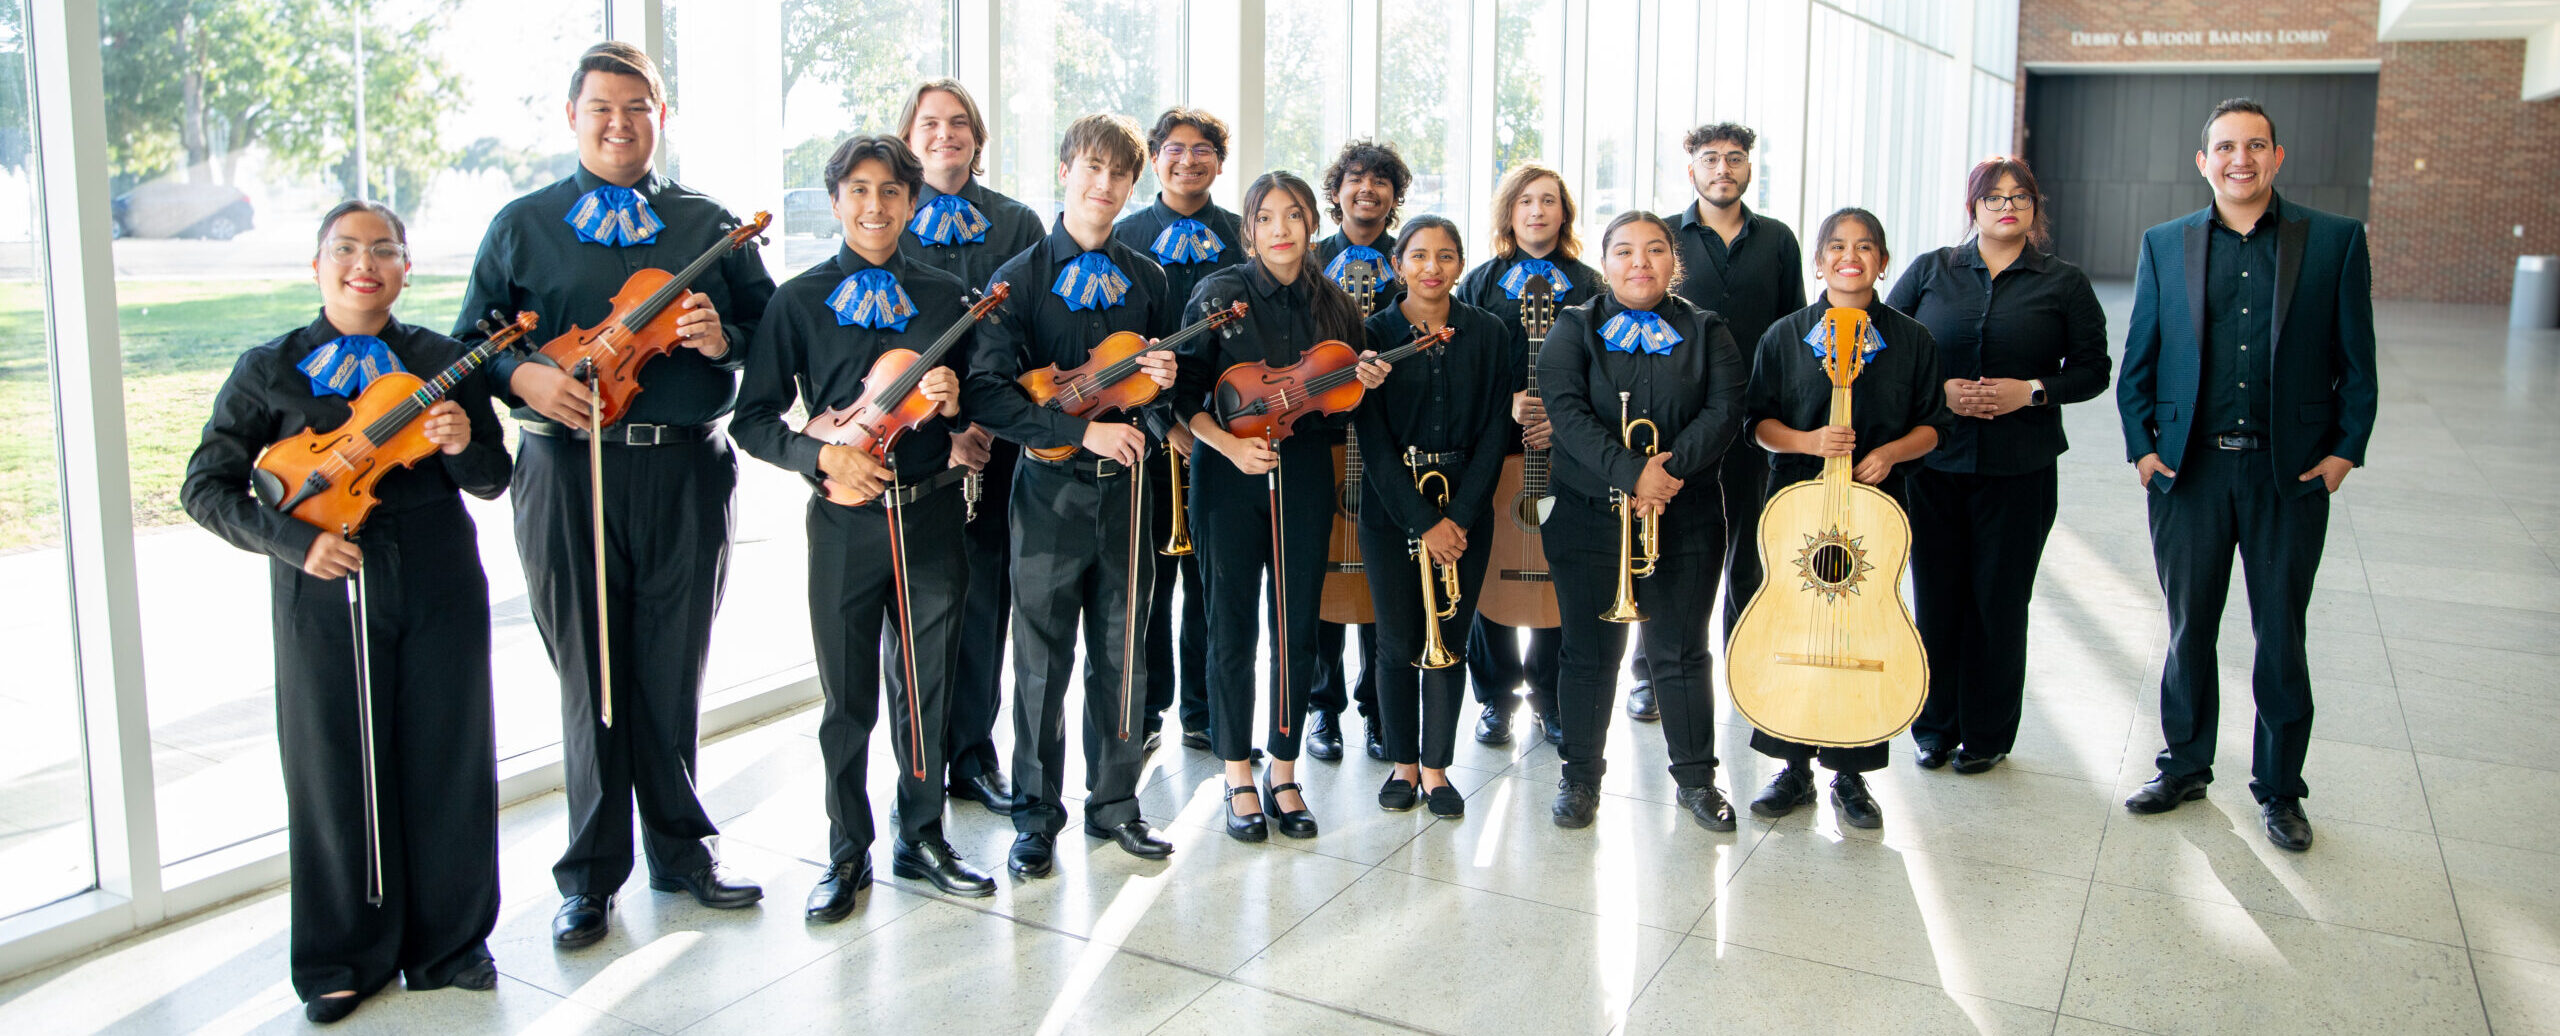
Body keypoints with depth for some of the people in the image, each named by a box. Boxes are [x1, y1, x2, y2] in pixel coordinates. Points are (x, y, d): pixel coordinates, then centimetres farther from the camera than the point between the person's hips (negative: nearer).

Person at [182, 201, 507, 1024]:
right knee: (336, 771, 5)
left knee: (447, 763, 6)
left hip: (439, 591, 1)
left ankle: (449, 941, 22)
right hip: (324, 597, -1)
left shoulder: (442, 362, 7)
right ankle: (346, 957, 22)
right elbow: (206, 487, 1)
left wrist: (462, 445, -14)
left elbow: (493, 481, 9)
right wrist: (294, 540, -14)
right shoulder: (271, 370, 4)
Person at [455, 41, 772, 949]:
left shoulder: (707, 224, 12)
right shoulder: (523, 226, 10)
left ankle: (680, 850, 24)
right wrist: (523, 374, -11)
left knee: (672, 671, 8)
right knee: (589, 675, 3)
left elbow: (774, 329, 13)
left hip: (687, 472, 1)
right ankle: (591, 873, 18)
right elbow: (470, 345, 10)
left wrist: (724, 339, -8)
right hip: (567, 472, -1)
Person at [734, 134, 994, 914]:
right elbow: (755, 419, -1)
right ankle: (848, 853, 23)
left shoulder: (946, 297, 7)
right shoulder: (799, 301, 1)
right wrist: (823, 456, -17)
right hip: (846, 520, -2)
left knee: (928, 686, 10)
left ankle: (922, 837, 27)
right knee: (848, 696, 6)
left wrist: (954, 402, -9)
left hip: (932, 513, 2)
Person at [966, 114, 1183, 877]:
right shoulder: (1021, 278, -3)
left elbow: (1175, 373, 18)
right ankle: (1037, 817, 16)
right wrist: (1083, 430, -20)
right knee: (1042, 661, 3)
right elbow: (989, 393, -12)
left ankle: (1114, 802, 25)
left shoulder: (1146, 279, 9)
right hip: (1051, 489, -3)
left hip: (1126, 486, 3)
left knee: (1122, 655, 10)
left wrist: (1167, 380, -6)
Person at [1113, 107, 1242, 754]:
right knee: (1149, 576, 4)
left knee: (1212, 577, 6)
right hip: (1150, 433, -1)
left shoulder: (1241, 238, 8)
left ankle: (1204, 713, 19)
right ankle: (1146, 712, 17)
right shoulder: (1126, 237, 4)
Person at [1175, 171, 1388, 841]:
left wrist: (1360, 386, -7)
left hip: (1305, 479, 3)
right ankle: (1239, 780, 15)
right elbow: (1185, 394, -4)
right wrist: (1230, 444, -17)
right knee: (1233, 629, 2)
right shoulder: (1218, 296, -2)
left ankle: (1283, 774, 19)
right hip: (1229, 481, -3)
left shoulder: (1335, 308, 8)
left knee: (1298, 629, 5)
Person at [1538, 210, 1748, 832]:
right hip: (1588, 517, -1)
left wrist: (1670, 467, -20)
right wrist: (1632, 472, -22)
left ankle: (1696, 778, 22)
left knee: (1682, 653, 8)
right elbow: (1567, 410, -12)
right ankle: (1581, 776, 20)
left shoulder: (1706, 333, 9)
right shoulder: (1574, 330, 3)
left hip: (1686, 519, 1)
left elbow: (1724, 411, -4)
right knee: (1590, 653, 6)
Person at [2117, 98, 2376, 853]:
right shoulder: (2164, 245, 5)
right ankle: (2185, 767, 26)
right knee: (2188, 628, 11)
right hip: (2189, 471, 1)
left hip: (2290, 472, -1)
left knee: (2281, 636, 7)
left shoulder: (2335, 241, 1)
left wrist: (2345, 450, -4)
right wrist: (2142, 447, 0)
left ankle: (2279, 789, 21)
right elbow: (2137, 361, 7)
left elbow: (2357, 361, 3)